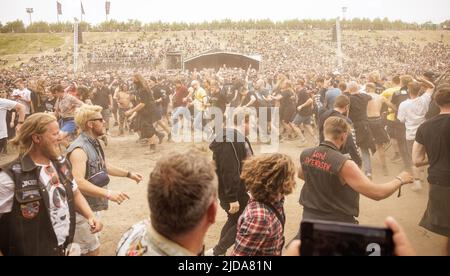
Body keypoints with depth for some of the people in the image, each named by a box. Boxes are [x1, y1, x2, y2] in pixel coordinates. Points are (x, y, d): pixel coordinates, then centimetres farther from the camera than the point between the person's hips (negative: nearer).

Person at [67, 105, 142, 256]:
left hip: (92, 206, 9)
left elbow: (104, 166, 24)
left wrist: (129, 174, 22)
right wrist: (108, 193, -42)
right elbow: (78, 182, -36)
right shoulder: (79, 149, -24)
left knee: (93, 249, 21)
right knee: (92, 251, 1)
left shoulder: (94, 144, 8)